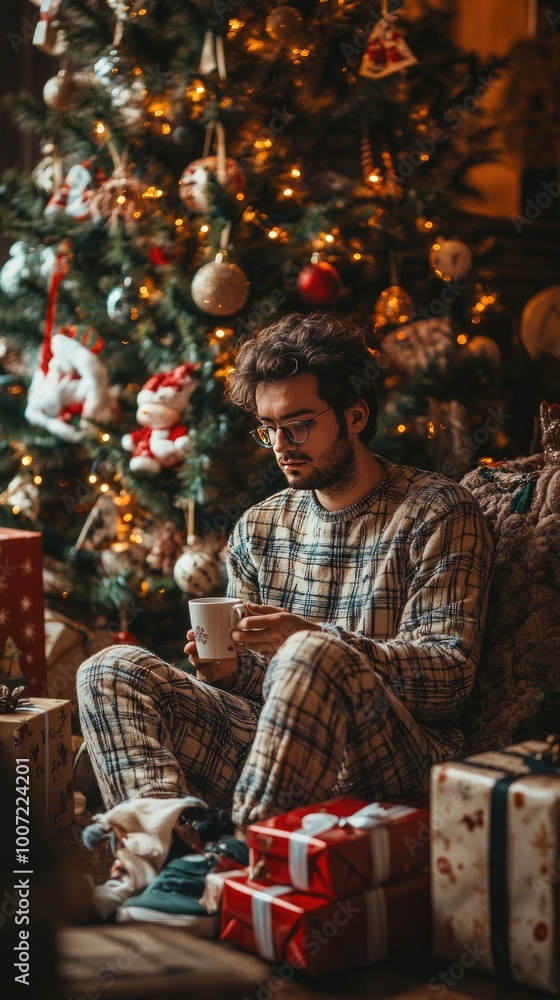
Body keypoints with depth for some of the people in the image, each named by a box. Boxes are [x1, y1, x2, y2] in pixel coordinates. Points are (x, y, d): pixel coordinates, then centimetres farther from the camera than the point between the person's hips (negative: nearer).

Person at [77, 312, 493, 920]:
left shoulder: (438, 513, 0)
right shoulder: (260, 527, 16)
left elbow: (449, 673, -10)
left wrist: (315, 640, -24)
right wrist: (224, 669, -6)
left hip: (399, 758, -5)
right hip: (273, 744, 6)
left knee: (315, 657, -36)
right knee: (112, 672, -10)